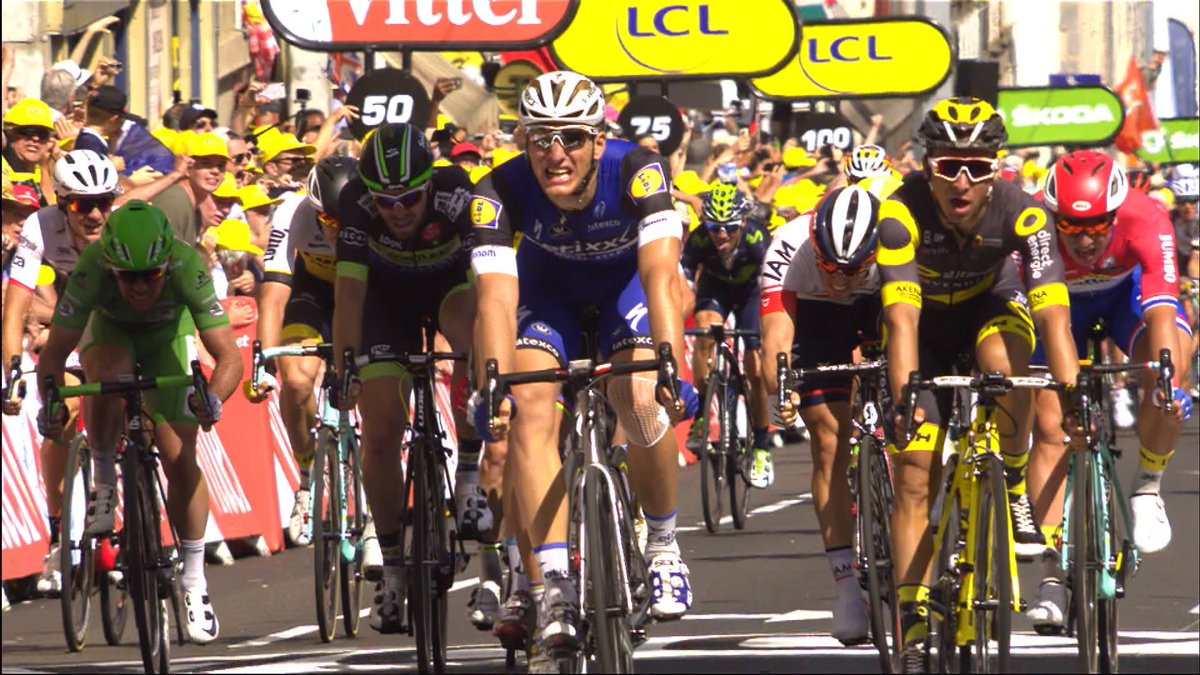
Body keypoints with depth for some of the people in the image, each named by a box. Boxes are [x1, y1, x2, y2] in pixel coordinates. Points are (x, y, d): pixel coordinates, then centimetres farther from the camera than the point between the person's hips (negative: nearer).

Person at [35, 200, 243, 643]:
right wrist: (51, 403, -50)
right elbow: (53, 352, -32)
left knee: (180, 459, -8)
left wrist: (212, 397, -57)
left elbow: (229, 356, -38)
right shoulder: (92, 269, -38)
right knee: (108, 376, -37)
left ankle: (194, 583, 6)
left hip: (167, 336, 0)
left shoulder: (187, 268, -38)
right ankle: (104, 485, -13)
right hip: (109, 330, 0)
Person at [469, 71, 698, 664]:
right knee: (530, 409, -22)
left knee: (643, 405, -25)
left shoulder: (638, 172, -36)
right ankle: (554, 593, -23)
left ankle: (663, 548, 1)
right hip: (549, 284, 1)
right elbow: (496, 296, -41)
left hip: (626, 277, -1)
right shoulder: (501, 191, -33)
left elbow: (660, 276, -46)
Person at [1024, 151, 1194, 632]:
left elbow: (1162, 310, -46)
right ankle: (1052, 577, -9)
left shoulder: (1145, 221, -38)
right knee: (1049, 427, -14)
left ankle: (1148, 488, -4)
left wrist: (1169, 378, -60)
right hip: (1060, 302, 0)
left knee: (1167, 378, -30)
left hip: (1129, 289, 0)